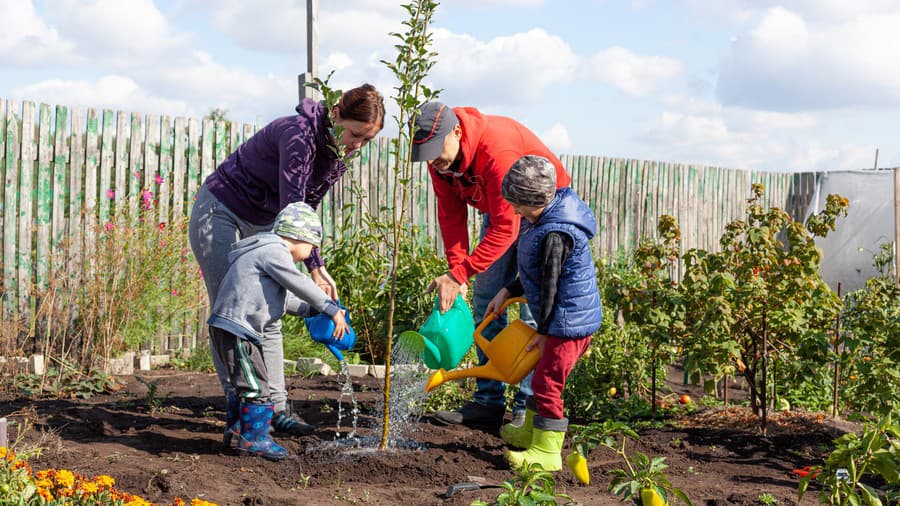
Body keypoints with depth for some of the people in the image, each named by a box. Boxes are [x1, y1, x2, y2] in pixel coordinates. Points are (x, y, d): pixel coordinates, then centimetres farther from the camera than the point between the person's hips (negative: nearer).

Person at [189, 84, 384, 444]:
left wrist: (316, 269, -9)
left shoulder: (337, 155, -5)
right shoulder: (299, 134, -30)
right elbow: (290, 208, -33)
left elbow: (306, 209, 0)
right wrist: (314, 268, -34)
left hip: (261, 225, 8)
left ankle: (275, 409, 5)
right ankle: (237, 412, -6)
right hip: (220, 214, -8)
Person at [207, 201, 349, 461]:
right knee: (256, 385, -7)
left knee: (252, 384, 18)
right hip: (235, 329, -11)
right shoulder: (273, 251, -12)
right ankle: (253, 437, 0)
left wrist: (311, 310, 18)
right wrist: (332, 310, -14)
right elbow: (299, 284, -18)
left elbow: (285, 298, 27)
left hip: (239, 330, 11)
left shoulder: (267, 251, 23)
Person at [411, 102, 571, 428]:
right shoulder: (439, 155, -14)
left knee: (533, 307, -12)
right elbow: (451, 214, -8)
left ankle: (528, 408, -7)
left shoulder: (497, 151, -37)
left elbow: (505, 229, -35)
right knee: (485, 303, 5)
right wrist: (456, 270, -18)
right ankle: (488, 402, 10)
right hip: (498, 210, 8)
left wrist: (459, 274, -36)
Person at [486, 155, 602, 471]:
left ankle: (547, 451, -3)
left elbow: (550, 286, -20)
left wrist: (543, 331, -13)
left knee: (548, 381, -9)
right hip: (570, 318, 11)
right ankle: (531, 432, 38)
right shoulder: (543, 221, 8)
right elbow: (538, 276, 19)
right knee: (543, 373, 22)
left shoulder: (555, 235, -25)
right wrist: (507, 293, 17)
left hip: (569, 322, -11)